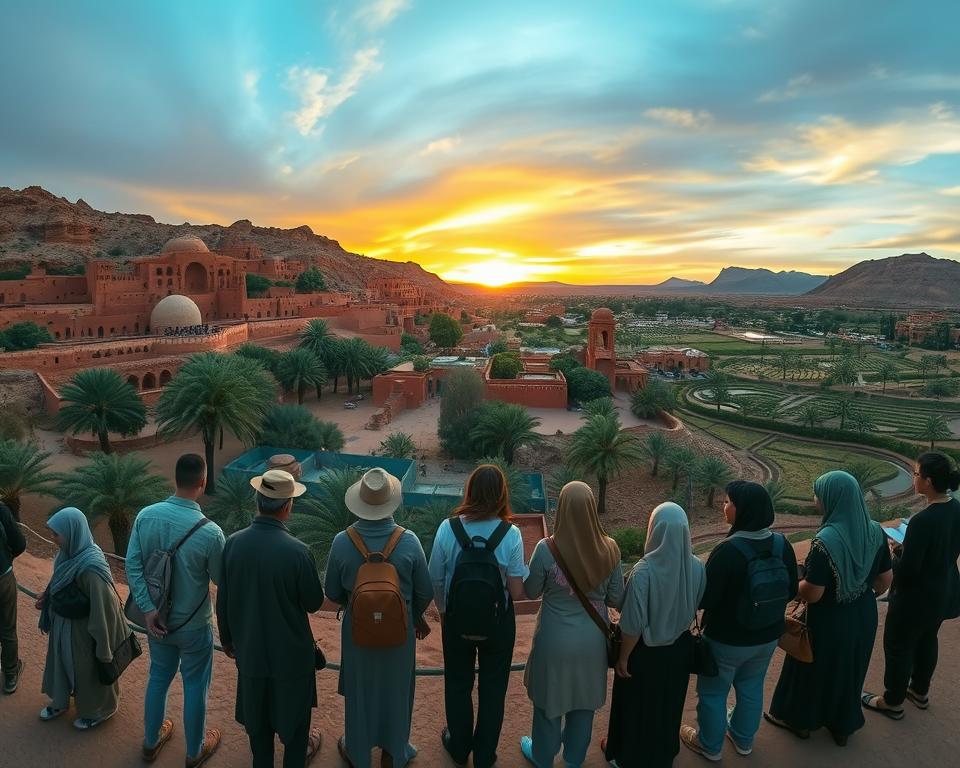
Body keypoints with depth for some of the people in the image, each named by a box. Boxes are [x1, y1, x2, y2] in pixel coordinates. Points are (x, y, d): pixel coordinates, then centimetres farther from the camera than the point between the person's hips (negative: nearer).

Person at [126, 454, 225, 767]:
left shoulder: (145, 515, -15)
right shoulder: (209, 532, -29)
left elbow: (132, 565, -11)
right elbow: (222, 579, -13)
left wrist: (148, 608, -10)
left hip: (157, 619, 5)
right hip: (193, 624, -4)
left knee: (158, 677, 26)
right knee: (195, 685, 17)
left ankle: (151, 741, 48)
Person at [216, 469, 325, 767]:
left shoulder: (233, 543, -16)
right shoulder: (297, 551, -29)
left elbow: (223, 601, -3)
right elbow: (314, 604, -15)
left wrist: (227, 639, 13)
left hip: (249, 648, 4)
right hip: (290, 651, -3)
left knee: (257, 712, 26)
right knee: (293, 708, 23)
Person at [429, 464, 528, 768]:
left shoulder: (448, 528, -17)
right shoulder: (511, 534, -20)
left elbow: (436, 580, -8)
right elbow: (517, 593, -17)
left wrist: (443, 611, 11)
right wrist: (524, 571, 4)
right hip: (498, 622, -1)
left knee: (458, 684, 25)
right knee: (492, 688, 22)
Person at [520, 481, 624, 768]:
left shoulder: (546, 549, -24)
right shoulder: (609, 549, -16)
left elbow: (530, 592, -8)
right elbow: (617, 599, -5)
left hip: (555, 639, -2)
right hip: (593, 639, 3)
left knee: (550, 697, 21)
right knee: (584, 698, 25)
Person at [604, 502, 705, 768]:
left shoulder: (644, 570, -31)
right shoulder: (697, 567, -15)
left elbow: (633, 624, -25)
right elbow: (695, 606, 2)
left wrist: (623, 657, -9)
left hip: (645, 651, -4)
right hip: (679, 647, 5)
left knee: (636, 703, 19)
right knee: (668, 703, 27)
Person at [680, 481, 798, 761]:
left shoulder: (728, 550, -32)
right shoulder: (782, 544, -13)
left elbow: (704, 599, -26)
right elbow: (791, 592, 0)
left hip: (727, 640, -6)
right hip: (767, 637, 6)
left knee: (713, 692, 19)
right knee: (751, 688, 28)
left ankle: (710, 745, 39)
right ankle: (743, 739, 49)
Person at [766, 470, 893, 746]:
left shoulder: (826, 540, -32)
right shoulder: (875, 531, -11)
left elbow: (811, 594, -28)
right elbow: (886, 579, 1)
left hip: (830, 621, -6)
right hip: (864, 617, 6)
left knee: (813, 668, 18)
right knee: (849, 669, 26)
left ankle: (800, 720, 39)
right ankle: (843, 725, 45)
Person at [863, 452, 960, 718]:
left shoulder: (923, 520, -33)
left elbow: (907, 570, -27)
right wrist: (907, 548, 8)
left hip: (918, 596, -8)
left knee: (898, 646, 12)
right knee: (926, 641, 27)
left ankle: (892, 702, 29)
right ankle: (920, 692, 47)